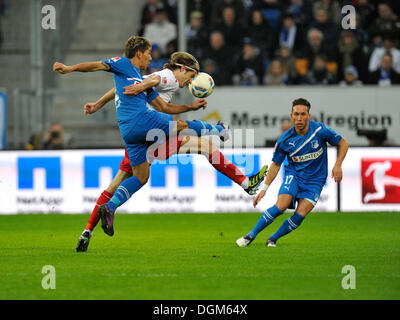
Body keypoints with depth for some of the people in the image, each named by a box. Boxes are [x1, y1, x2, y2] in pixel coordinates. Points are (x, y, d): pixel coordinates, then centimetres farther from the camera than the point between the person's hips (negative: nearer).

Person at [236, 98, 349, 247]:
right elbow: (276, 164, 4)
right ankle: (251, 236, -9)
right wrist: (264, 189, 1)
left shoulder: (320, 130, -14)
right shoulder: (285, 140, -10)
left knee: (299, 216, -17)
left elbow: (343, 143, 0)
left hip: (314, 180, 0)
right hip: (293, 174, 0)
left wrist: (338, 165, -11)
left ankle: (273, 238, 5)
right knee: (281, 206, -23)